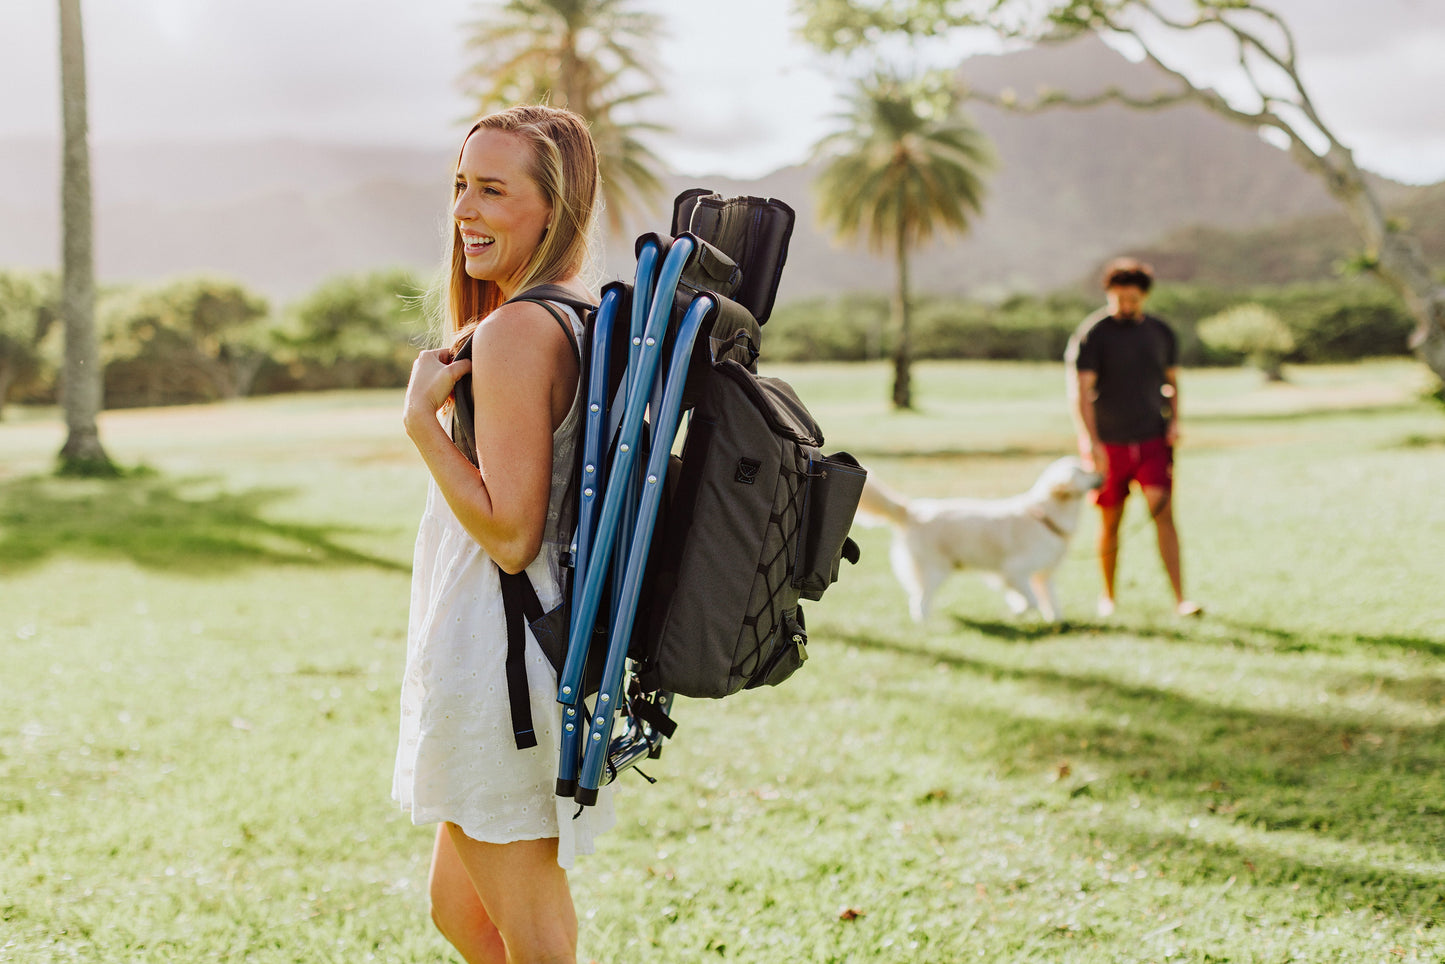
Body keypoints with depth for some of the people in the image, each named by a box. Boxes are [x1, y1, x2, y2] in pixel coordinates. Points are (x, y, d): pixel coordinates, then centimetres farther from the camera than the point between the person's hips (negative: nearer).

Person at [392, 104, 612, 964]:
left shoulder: (514, 331, -20)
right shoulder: (596, 316, 10)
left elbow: (510, 533, -22)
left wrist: (422, 418, -16)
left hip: (498, 660, -10)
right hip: (560, 646, 10)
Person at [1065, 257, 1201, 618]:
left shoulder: (1161, 333, 7)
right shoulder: (1091, 334, -7)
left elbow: (1172, 381, 20)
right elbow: (1080, 390, -14)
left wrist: (1175, 421, 2)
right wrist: (1089, 440, -25)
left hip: (1153, 440, 2)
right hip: (1108, 443, -2)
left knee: (1163, 513, -10)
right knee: (1110, 521, 5)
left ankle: (1180, 599, -13)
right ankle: (1108, 596, 22)